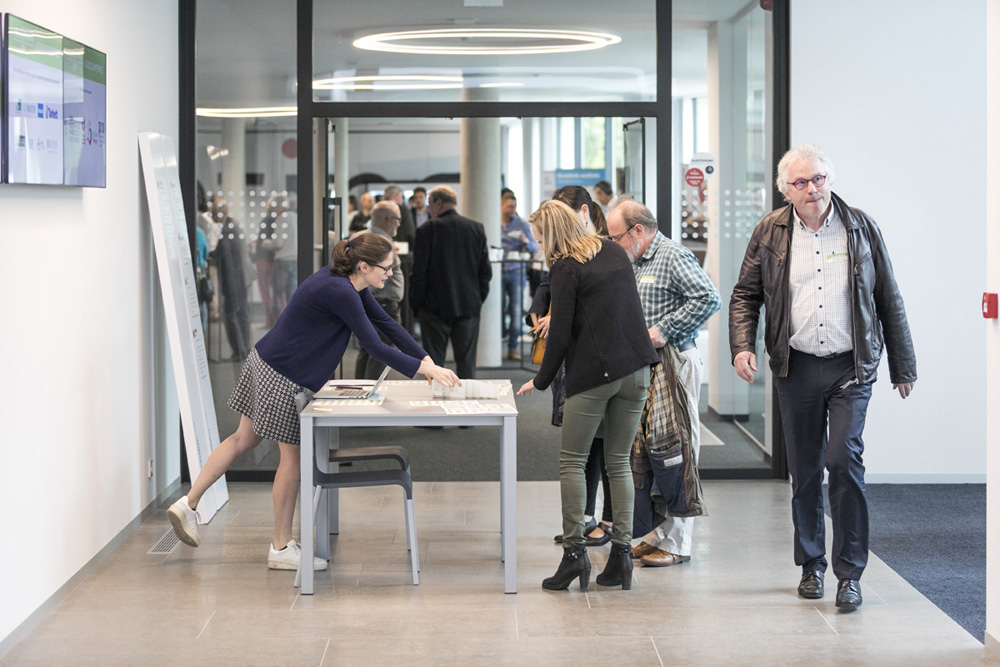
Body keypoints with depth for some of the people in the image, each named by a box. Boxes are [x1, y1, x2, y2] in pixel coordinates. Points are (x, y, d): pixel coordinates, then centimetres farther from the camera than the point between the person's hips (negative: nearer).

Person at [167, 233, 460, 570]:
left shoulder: (351, 285, 4)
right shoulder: (339, 292, -26)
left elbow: (386, 323, 7)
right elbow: (374, 346, -24)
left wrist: (426, 359, 2)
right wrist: (424, 369, -20)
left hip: (265, 362, 10)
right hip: (283, 377, -10)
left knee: (244, 438, 19)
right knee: (293, 456, 3)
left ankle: (188, 505, 26)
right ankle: (281, 549, 15)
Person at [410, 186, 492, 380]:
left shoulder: (427, 229, -8)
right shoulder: (477, 228, 4)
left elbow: (419, 272, -8)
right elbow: (485, 270, 5)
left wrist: (416, 305, 1)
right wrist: (479, 299, 14)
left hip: (435, 307, -3)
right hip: (469, 306, 3)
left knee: (434, 363, 3)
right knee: (467, 364, 6)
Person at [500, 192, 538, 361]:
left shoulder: (522, 224, 5)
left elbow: (534, 247, 2)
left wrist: (525, 241, -18)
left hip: (516, 272, 1)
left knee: (516, 311, 0)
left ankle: (513, 348, 7)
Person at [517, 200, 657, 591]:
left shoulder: (565, 268, -8)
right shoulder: (614, 252, 12)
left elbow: (561, 334, -9)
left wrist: (541, 381, 4)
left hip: (593, 373, -6)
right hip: (636, 368, 6)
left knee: (572, 461, 3)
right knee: (619, 462, 11)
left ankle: (574, 551, -2)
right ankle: (622, 552, 7)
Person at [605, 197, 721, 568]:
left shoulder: (673, 257, -11)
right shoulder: (634, 263, 18)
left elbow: (709, 298, -21)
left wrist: (664, 330, -20)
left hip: (675, 363, -9)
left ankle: (677, 543, -1)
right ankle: (659, 532, 19)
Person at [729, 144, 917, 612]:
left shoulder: (861, 227, 2)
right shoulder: (770, 233, 3)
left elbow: (889, 300, 6)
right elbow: (746, 293, 9)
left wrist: (903, 367, 8)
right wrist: (742, 347, -9)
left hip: (851, 367, -2)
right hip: (796, 368, 2)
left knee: (844, 460, -13)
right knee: (804, 470, 9)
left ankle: (849, 573, -4)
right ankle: (811, 565, 24)